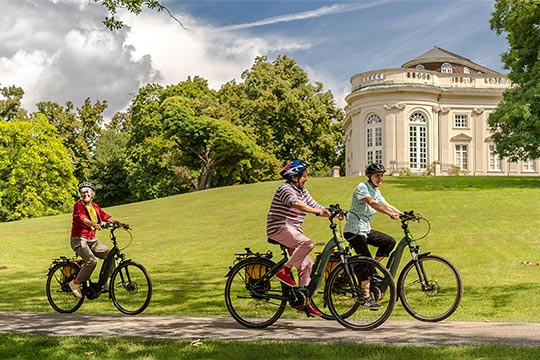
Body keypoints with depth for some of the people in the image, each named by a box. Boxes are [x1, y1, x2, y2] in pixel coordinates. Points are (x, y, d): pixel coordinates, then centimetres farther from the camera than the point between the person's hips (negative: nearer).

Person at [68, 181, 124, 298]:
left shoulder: (95, 207, 12)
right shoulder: (78, 205, -10)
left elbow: (106, 216, 4)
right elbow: (83, 218, -28)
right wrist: (94, 224, -46)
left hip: (92, 240, 7)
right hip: (79, 240, -7)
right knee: (91, 261, -26)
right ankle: (75, 283, -9)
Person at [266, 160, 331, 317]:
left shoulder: (302, 191, 16)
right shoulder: (285, 189, -12)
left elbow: (314, 205, 10)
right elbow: (295, 203, -31)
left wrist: (332, 213, -7)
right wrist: (316, 211, -38)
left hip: (293, 230, 9)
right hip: (279, 228, -9)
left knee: (306, 264, 3)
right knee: (307, 243, -31)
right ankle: (284, 271, -19)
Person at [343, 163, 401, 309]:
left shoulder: (376, 191, 13)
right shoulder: (362, 187, -13)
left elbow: (386, 205, 8)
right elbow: (373, 204, -28)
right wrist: (391, 214, -39)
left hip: (366, 229, 9)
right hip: (354, 230, -9)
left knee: (390, 241, -4)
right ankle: (366, 298, -8)